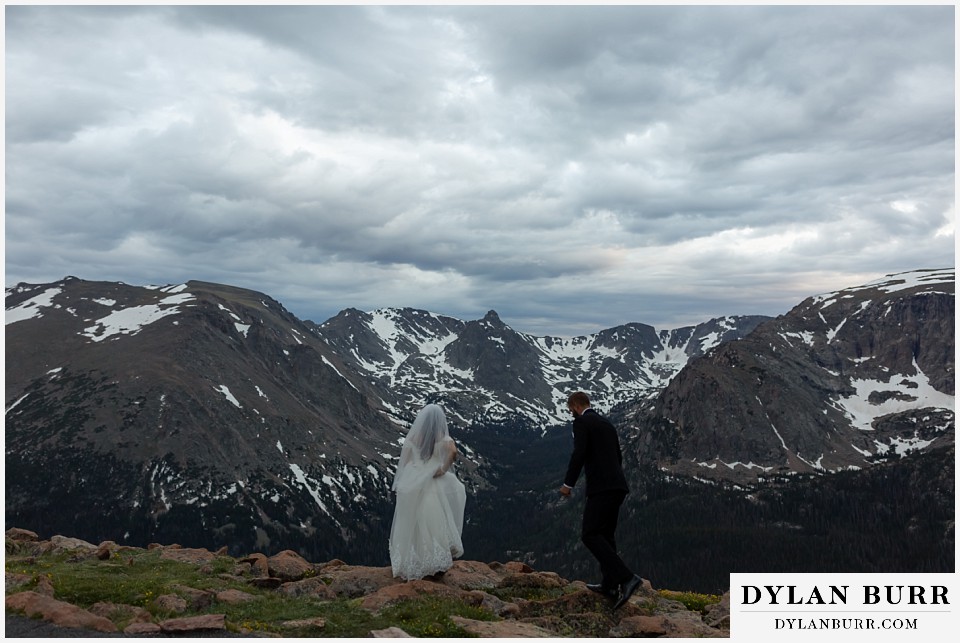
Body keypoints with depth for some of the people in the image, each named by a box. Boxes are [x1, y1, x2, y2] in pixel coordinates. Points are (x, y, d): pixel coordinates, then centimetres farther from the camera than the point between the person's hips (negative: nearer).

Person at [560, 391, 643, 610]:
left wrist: (568, 483, -11)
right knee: (605, 534, 17)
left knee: (590, 535, -10)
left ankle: (626, 578, -20)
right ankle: (609, 585, 20)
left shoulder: (581, 422, -4)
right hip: (617, 486, 9)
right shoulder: (606, 423, 21)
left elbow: (579, 454, -17)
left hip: (601, 487, -9)